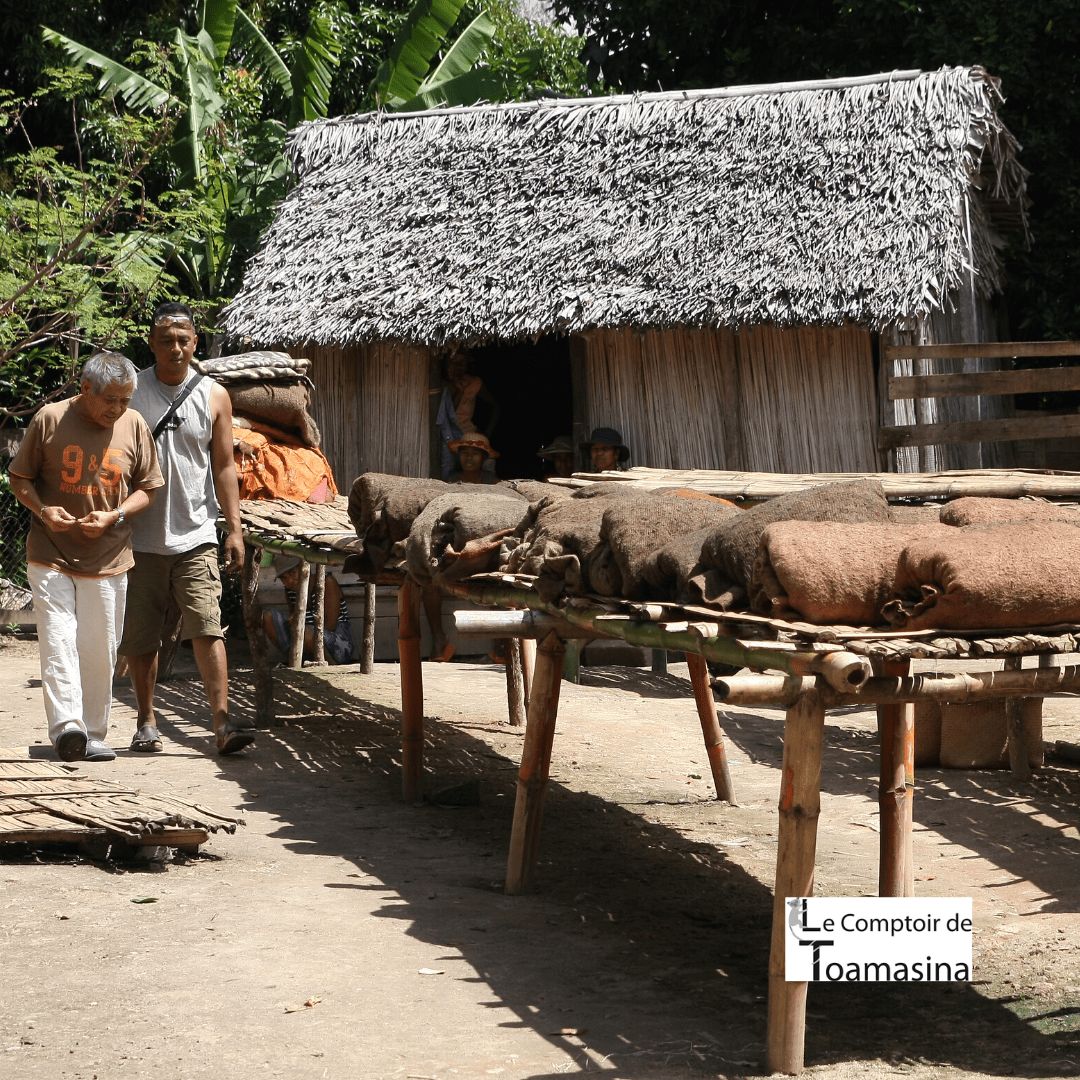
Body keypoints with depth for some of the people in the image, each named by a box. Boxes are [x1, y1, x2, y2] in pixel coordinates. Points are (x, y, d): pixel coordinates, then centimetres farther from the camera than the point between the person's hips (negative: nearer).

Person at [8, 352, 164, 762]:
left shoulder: (134, 426, 2)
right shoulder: (49, 419, -4)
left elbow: (147, 487, 8)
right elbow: (20, 478, 5)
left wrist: (113, 517, -10)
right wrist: (43, 509, -15)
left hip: (107, 559, 2)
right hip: (51, 556, -2)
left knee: (99, 650, 5)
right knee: (58, 640, -14)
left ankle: (93, 734, 14)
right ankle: (67, 726, -21)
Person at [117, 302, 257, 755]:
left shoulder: (214, 396, 5)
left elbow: (224, 466, 9)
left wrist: (235, 529, 3)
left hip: (195, 535, 0)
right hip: (140, 538, 0)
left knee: (207, 629, -11)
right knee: (140, 637, 6)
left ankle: (222, 723, -13)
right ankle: (146, 723, 19)